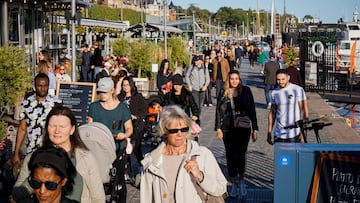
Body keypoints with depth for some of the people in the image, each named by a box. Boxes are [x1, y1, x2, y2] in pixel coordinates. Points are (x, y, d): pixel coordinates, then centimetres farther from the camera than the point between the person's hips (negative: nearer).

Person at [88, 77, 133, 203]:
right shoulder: (94, 107, 7)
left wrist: (124, 135, -18)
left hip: (118, 150, -1)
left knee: (119, 180, 3)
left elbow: (129, 128, 4)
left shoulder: (122, 107, 2)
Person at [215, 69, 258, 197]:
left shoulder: (246, 91, 2)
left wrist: (255, 129, 2)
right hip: (228, 129, 2)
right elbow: (219, 111, 6)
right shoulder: (223, 92, 5)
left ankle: (242, 181, 13)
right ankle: (234, 184, 17)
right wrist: (218, 128, -2)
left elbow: (252, 110, 4)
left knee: (241, 154, -9)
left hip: (243, 128, -1)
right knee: (230, 156, 5)